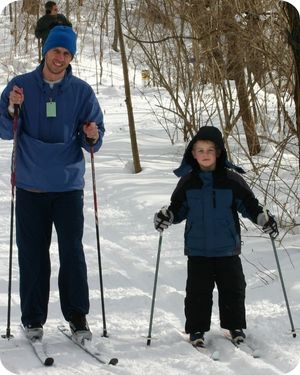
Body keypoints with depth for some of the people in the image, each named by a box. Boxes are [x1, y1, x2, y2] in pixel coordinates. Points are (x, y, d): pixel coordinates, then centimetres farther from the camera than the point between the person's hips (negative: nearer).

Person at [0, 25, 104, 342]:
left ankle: (77, 316, 7)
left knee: (72, 251, -3)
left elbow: (94, 138, 6)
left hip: (68, 185, 0)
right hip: (30, 185, 0)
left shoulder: (81, 91, 3)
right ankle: (33, 318, 13)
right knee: (32, 254, 5)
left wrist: (92, 137, -17)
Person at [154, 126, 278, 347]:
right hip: (198, 248, 0)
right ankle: (197, 329, 14)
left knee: (233, 288, 7)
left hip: (227, 248, 0)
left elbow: (248, 204, 4)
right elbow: (179, 208, 8)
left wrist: (263, 219, -11)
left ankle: (235, 326, 24)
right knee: (198, 290, 3)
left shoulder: (232, 179, -4)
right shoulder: (188, 181, 0)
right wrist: (167, 216, -12)